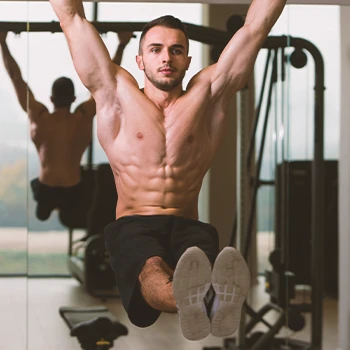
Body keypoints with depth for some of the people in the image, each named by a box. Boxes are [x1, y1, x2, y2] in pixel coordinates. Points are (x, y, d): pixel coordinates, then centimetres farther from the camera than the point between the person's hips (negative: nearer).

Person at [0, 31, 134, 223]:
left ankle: (46, 206, 29)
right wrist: (122, 45, -4)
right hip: (72, 192, 0)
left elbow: (16, 78, -9)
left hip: (45, 190, 0)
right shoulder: (84, 118, -15)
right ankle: (69, 210, 23)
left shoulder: (39, 118, -15)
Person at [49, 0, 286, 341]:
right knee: (151, 268, -39)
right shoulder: (116, 94, 14)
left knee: (202, 261, -38)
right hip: (132, 226, -1)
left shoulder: (206, 95, 17)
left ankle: (218, 303, -72)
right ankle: (189, 301, -72)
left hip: (189, 227, 1)